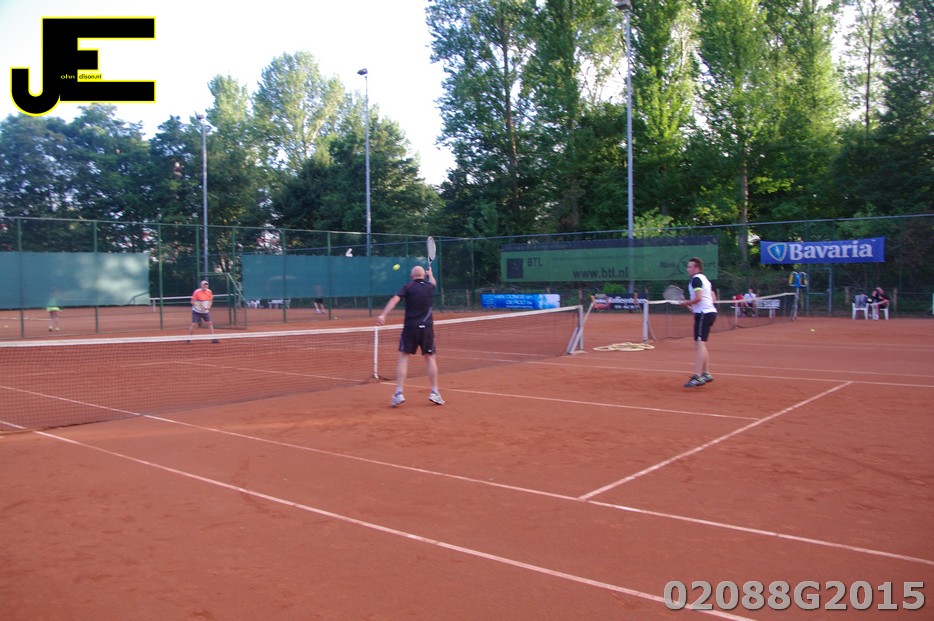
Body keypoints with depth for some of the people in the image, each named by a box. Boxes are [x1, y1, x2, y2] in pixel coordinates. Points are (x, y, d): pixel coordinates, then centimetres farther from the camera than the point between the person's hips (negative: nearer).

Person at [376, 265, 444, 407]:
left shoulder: (408, 286, -1)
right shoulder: (430, 286, 8)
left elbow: (395, 299, -16)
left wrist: (383, 315, -24)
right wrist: (430, 273, 55)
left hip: (410, 327, -2)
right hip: (426, 327, 2)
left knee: (403, 357, 2)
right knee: (430, 358, 12)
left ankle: (399, 393, -6)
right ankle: (434, 392, 10)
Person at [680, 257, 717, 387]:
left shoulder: (696, 279, -10)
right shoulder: (705, 279, 20)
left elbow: (698, 297, -22)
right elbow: (712, 297, 22)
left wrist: (687, 303, -7)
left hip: (703, 314, -10)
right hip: (710, 312, 10)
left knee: (699, 344, -16)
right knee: (701, 345, 17)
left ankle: (697, 377, -22)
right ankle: (706, 374, 21)